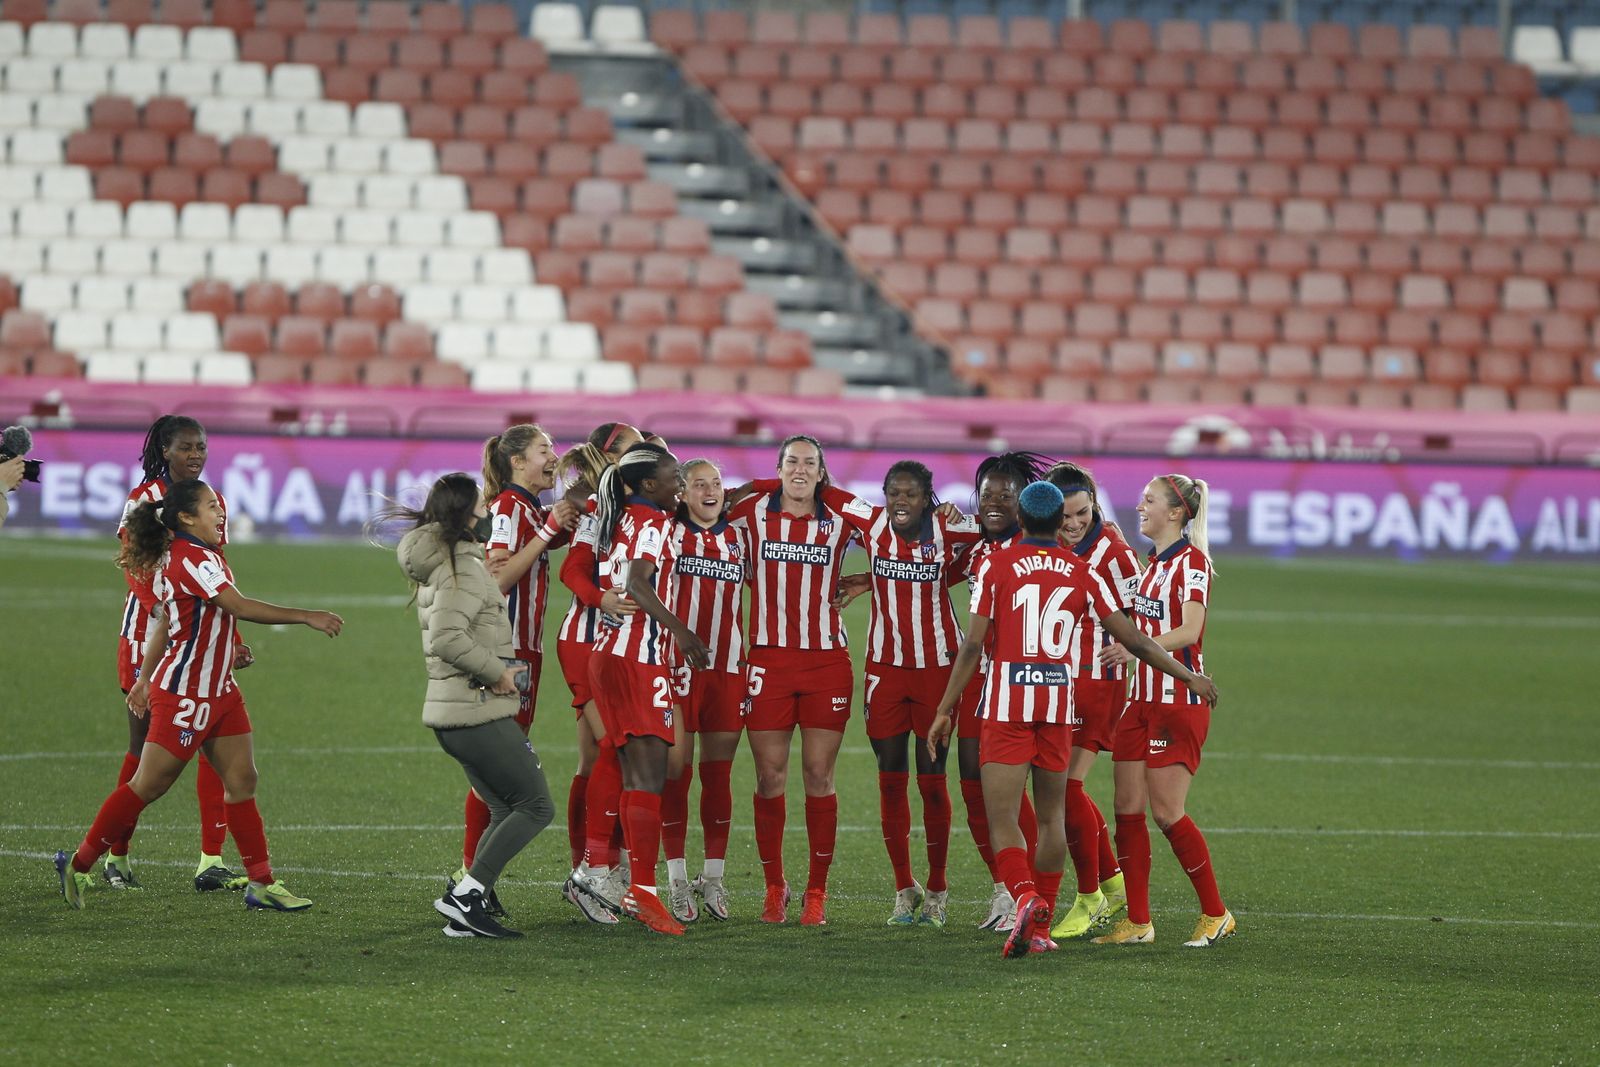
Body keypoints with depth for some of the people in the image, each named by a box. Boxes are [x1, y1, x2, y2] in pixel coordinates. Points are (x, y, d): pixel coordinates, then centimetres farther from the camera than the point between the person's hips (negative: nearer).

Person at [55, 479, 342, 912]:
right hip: (184, 694, -10)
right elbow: (240, 607, -27)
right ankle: (78, 865, 9)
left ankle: (261, 883, 5)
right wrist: (306, 617, -26)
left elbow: (165, 622, 19)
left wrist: (145, 679, 24)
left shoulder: (181, 557, 12)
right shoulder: (191, 559, -19)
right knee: (148, 786, -2)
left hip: (217, 692, 10)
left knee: (242, 780, 4)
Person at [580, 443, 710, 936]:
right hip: (640, 659, -9)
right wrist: (678, 628, -33)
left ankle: (636, 889, 11)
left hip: (608, 652, 9)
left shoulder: (616, 517, 13)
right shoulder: (653, 521, -10)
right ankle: (644, 891, -18)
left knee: (635, 775, 11)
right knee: (650, 775, -11)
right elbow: (638, 583, -25)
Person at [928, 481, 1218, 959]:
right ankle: (1041, 927, 17)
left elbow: (972, 645, -7)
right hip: (1059, 703, 3)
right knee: (1051, 816, 14)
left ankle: (1025, 897, -29)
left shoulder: (995, 566, -2)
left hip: (1007, 703, -3)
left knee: (1002, 820, -4)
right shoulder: (1083, 573, 5)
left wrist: (945, 710, -1)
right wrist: (1187, 676, 17)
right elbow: (1132, 639, 6)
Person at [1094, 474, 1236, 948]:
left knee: (1167, 812, -7)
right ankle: (1137, 921, 7)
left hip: (1180, 702, -9)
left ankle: (1215, 914, 6)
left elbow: (1188, 631, -24)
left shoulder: (1191, 561, -12)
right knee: (1128, 809, 3)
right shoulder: (1154, 563, 15)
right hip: (1144, 698, 9)